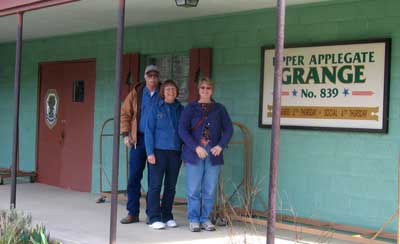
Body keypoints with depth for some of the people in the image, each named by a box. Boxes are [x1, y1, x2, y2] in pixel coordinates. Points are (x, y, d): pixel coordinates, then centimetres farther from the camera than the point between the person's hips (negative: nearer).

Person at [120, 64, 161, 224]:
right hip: (138, 139, 1)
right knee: (134, 177, 2)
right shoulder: (136, 94, 7)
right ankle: (133, 213, 10)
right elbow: (125, 114, 7)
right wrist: (126, 134, -2)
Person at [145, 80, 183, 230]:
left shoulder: (181, 110, 10)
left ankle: (167, 217, 17)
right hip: (159, 151, -3)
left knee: (171, 186, 8)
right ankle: (154, 218, 3)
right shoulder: (156, 109, 2)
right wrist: (150, 152, -8)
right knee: (155, 185, -2)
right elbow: (149, 131, 0)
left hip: (175, 153, 3)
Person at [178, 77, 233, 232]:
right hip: (194, 153, -2)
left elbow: (228, 129, 7)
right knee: (193, 189, 0)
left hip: (213, 155, 2)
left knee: (209, 190, 4)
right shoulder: (190, 108, 5)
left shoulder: (219, 109, 11)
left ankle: (205, 219, 15)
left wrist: (220, 146, -9)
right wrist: (196, 147, -14)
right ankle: (193, 220, 10)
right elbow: (182, 129, -3)